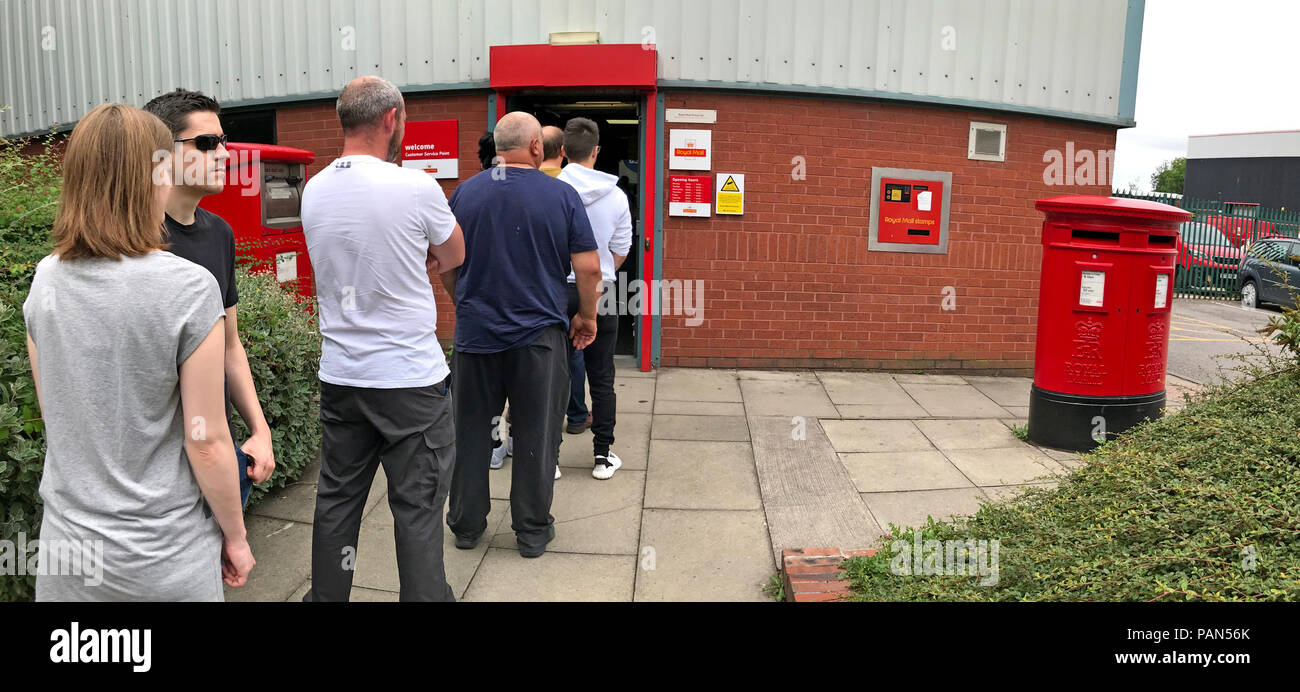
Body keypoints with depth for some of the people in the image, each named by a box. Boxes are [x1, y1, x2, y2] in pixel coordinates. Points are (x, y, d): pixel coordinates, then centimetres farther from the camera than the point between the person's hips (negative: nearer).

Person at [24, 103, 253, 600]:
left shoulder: (45, 280, -3)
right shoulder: (188, 288, -19)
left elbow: (54, 415, 8)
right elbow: (206, 441, -16)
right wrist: (235, 536, -3)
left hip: (68, 539, 5)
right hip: (163, 558, -4)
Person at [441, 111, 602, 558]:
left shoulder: (465, 192, 1)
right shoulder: (561, 195, -6)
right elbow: (588, 267, -7)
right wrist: (587, 316, 7)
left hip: (475, 332, 2)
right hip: (538, 333, -2)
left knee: (472, 430, 14)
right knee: (536, 434, 8)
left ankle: (466, 525, 25)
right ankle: (532, 531, 18)